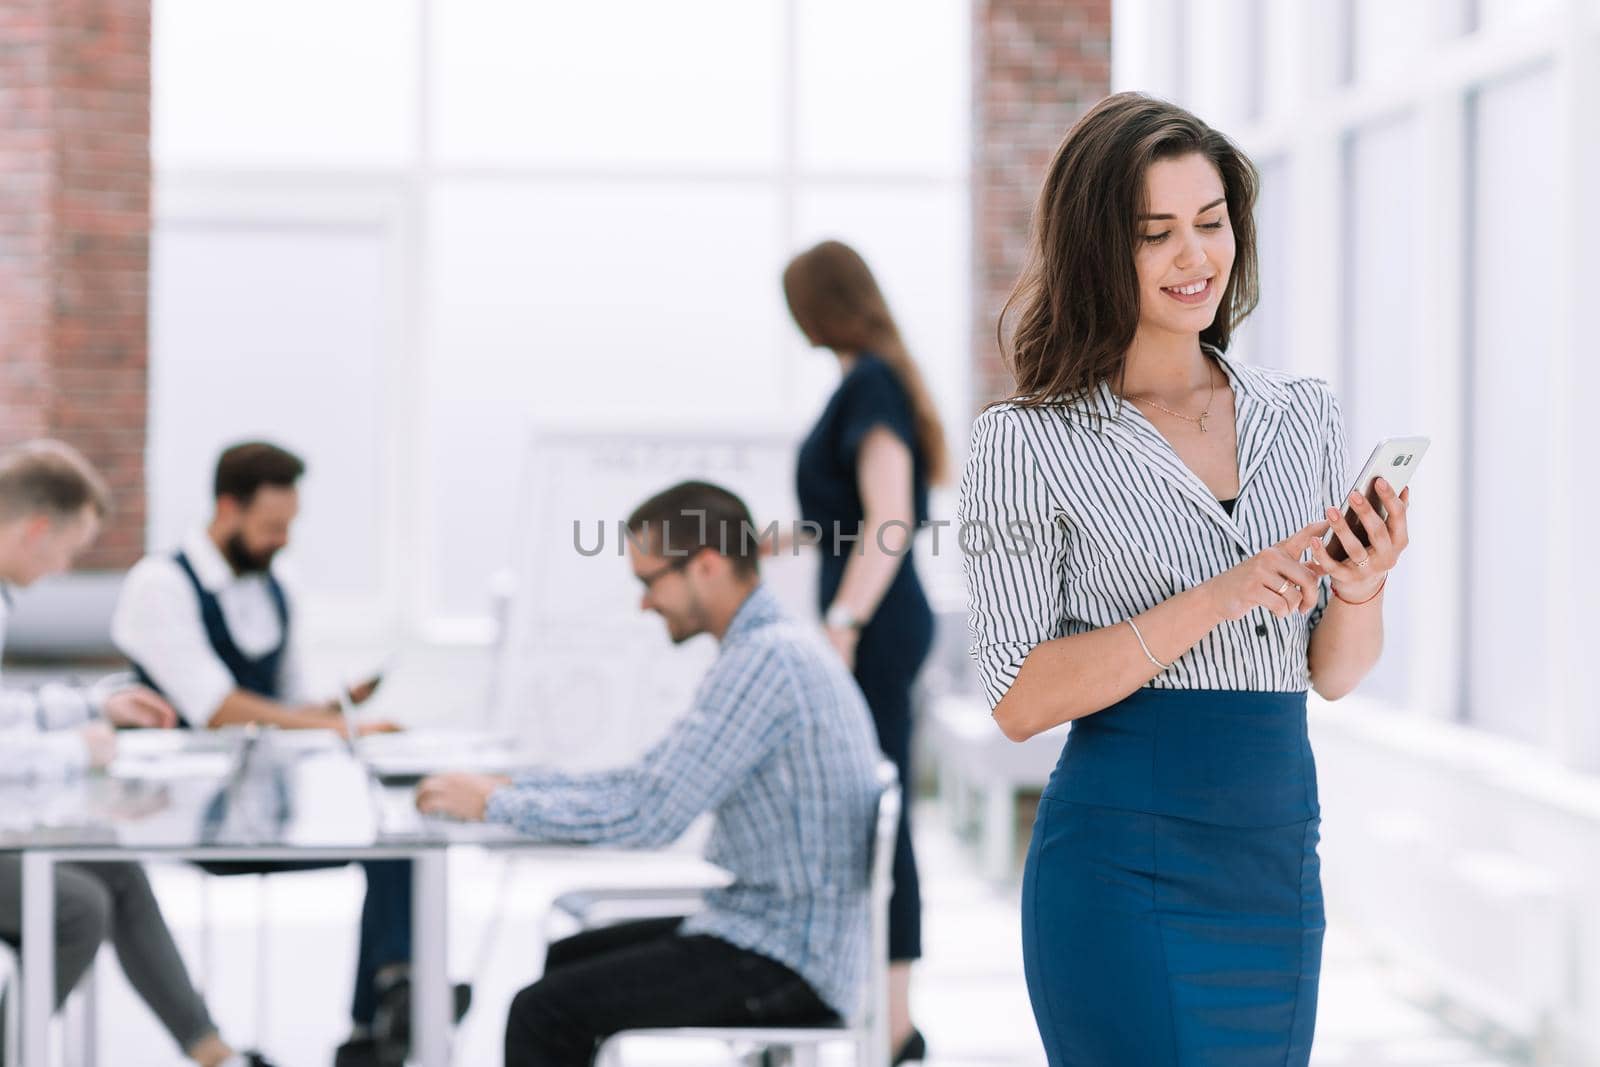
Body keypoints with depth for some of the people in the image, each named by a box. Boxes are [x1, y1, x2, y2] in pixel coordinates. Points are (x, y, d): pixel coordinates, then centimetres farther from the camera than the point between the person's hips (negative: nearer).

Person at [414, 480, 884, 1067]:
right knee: (563, 961, 20)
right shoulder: (771, 645, 13)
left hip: (783, 964, -11)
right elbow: (651, 779, 17)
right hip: (779, 930, 11)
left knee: (543, 1013, -14)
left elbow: (646, 815, -23)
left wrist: (495, 803, -11)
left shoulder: (765, 660, -21)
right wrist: (509, 785, 9)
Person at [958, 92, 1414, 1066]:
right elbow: (1020, 701, -11)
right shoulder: (1029, 443, -4)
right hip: (1125, 867, -5)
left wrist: (1362, 589, -10)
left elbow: (1335, 674, 12)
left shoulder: (1305, 418, 9)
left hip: (1281, 866, 5)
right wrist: (1213, 601, -19)